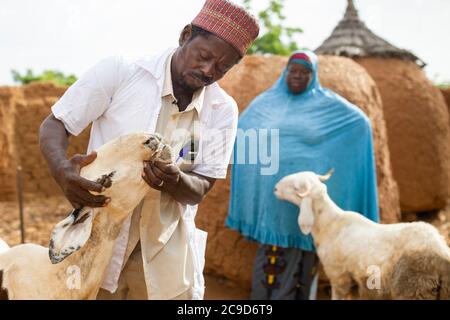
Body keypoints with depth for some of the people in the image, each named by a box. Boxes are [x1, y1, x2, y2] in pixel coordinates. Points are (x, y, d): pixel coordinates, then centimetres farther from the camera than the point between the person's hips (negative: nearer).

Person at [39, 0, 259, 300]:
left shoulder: (223, 111, -4)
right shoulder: (118, 72, -13)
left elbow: (199, 190, -3)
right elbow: (54, 126, -7)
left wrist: (174, 181, -27)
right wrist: (63, 171, -28)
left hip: (167, 252, 2)